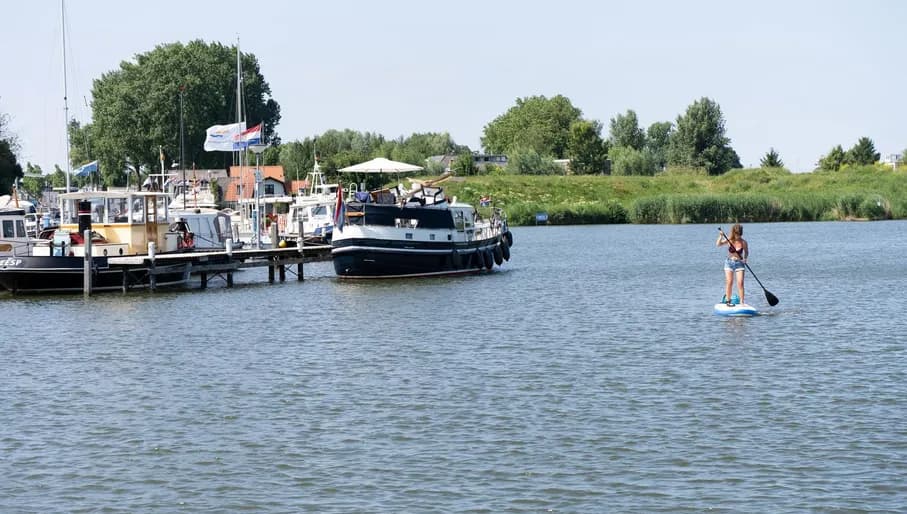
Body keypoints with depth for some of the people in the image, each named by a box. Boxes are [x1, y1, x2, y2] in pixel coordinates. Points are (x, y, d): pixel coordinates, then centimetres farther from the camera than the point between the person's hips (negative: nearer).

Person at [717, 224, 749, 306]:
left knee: (740, 283, -7)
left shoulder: (743, 242, -9)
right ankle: (728, 300, 8)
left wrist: (745, 258, -13)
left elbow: (746, 252, 6)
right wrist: (721, 236, -35)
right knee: (729, 282, -3)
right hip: (729, 263, 0)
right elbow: (718, 244, -19)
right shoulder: (729, 240, -9)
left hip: (739, 263, 0)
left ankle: (742, 302, -5)